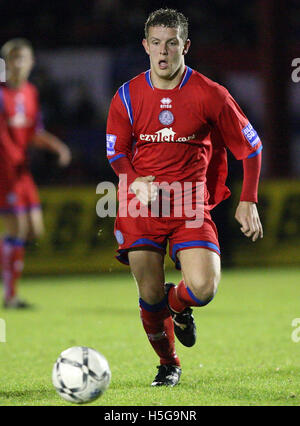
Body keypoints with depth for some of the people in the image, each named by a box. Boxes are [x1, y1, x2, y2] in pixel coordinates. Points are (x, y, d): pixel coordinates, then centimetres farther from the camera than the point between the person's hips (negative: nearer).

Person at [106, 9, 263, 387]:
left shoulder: (209, 94, -4)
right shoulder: (128, 95, 2)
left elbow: (251, 146, 5)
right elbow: (116, 152, 12)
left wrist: (248, 202, -2)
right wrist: (135, 182, -9)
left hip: (191, 206, -1)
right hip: (142, 206, 1)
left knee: (203, 289, -20)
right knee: (150, 296, 0)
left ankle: (178, 304, 18)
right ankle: (168, 364, 26)